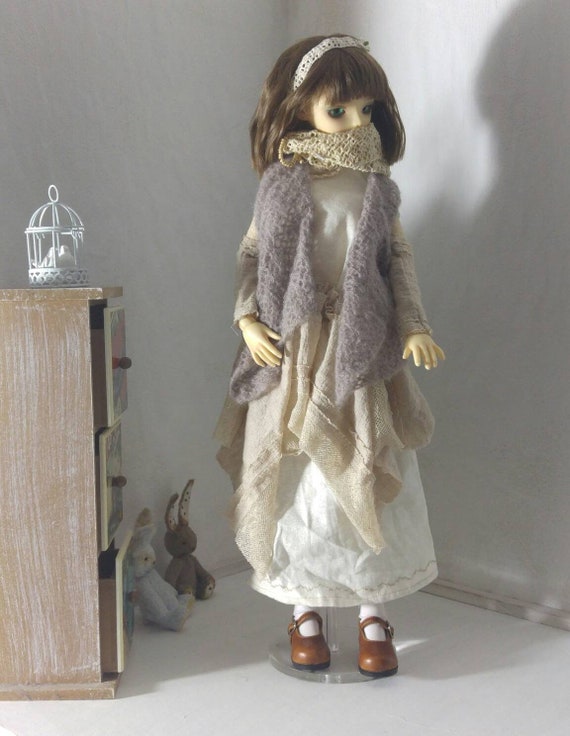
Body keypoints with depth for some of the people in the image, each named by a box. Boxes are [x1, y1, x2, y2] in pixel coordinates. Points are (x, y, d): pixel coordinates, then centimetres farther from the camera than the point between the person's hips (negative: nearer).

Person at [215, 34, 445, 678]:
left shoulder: (376, 188, 4)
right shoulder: (280, 185, 2)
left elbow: (399, 259, 6)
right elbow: (250, 256, 4)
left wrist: (414, 326, -4)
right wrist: (247, 318, -10)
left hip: (360, 355, 1)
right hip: (291, 356, 0)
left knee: (366, 479, 4)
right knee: (298, 479, 5)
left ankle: (373, 613, 20)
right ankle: (305, 610, 23)